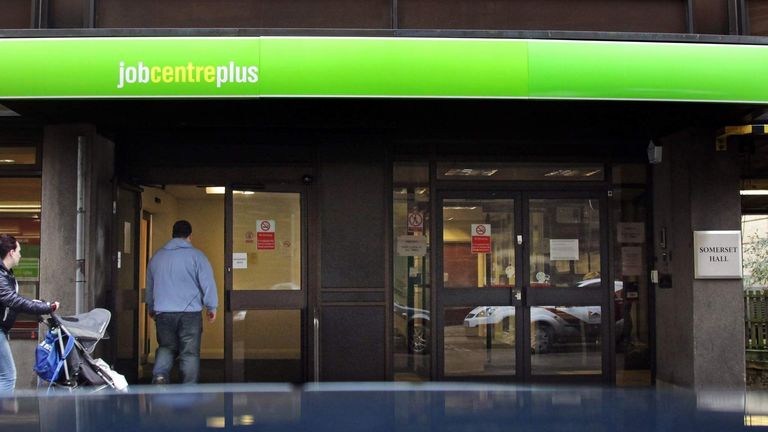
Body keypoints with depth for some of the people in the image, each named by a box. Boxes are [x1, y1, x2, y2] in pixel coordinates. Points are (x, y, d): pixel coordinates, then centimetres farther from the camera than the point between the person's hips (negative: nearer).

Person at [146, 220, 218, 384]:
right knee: (190, 352, 4)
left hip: (163, 313, 4)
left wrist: (151, 309, 36)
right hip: (190, 312, -3)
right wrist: (211, 307, 5)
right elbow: (208, 283, -6)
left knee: (166, 347, 17)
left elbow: (149, 286, 23)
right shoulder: (196, 255, -3)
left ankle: (159, 375, -7)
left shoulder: (157, 256, 12)